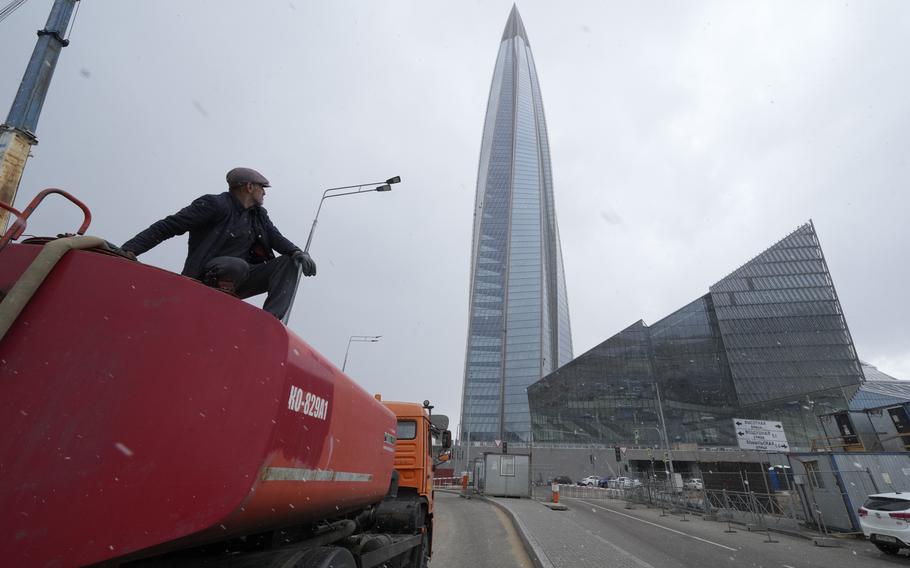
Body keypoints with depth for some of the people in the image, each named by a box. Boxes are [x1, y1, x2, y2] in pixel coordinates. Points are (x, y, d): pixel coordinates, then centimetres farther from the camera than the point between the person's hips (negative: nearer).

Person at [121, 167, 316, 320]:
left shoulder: (259, 215, 15)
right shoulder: (215, 204, -7)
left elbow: (276, 238, 3)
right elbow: (167, 226, -9)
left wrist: (298, 253, -20)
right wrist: (130, 249, -20)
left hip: (241, 280, 7)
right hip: (207, 279, -7)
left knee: (288, 262, -11)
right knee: (238, 266, -38)